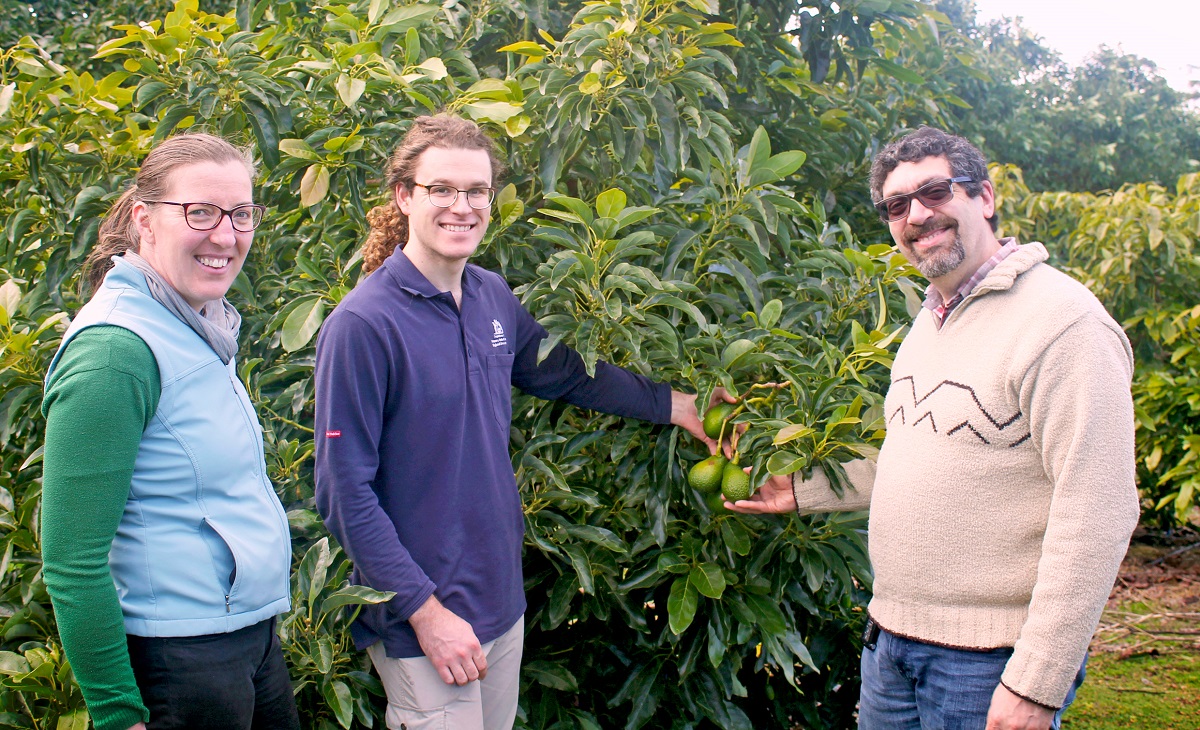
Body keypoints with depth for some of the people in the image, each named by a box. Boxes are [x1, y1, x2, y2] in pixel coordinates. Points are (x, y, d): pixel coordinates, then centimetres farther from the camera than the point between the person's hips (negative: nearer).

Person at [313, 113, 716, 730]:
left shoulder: (494, 298, 2)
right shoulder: (362, 325, -18)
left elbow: (563, 373, 20)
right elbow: (346, 492, -18)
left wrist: (676, 406, 19)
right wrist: (426, 611, -17)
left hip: (502, 602, 7)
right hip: (419, 617, -7)